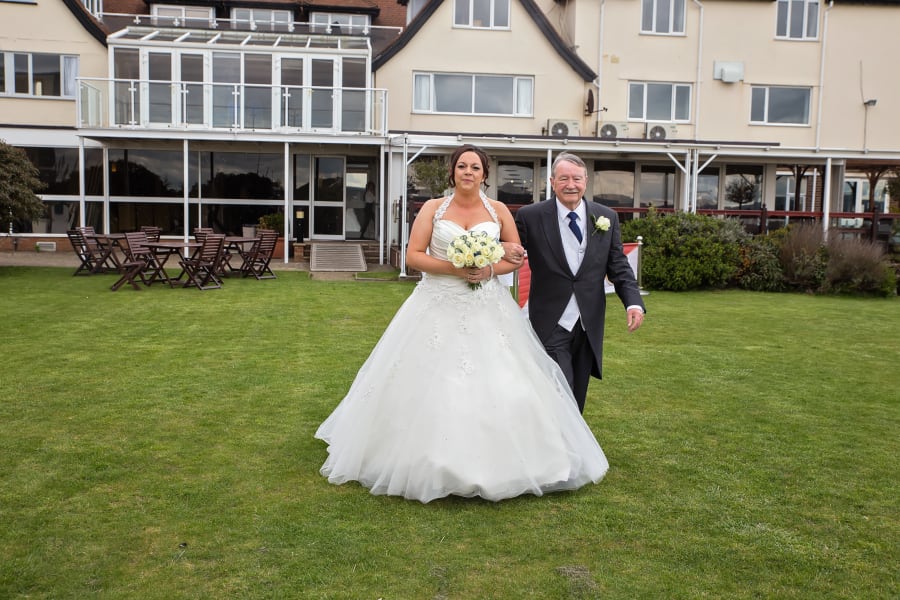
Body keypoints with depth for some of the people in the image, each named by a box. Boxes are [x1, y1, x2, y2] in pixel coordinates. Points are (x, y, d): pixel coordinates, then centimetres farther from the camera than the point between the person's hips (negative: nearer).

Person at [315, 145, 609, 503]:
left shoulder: (499, 211, 7)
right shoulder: (433, 208, 3)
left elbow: (517, 255, 10)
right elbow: (413, 256, -2)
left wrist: (490, 269, -10)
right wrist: (453, 268, -15)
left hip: (488, 308, 1)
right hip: (439, 307, -1)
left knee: (499, 383, -1)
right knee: (430, 383, -2)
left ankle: (496, 463, 15)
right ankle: (432, 463, 13)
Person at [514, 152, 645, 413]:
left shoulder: (606, 217, 4)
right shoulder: (530, 216, -6)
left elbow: (618, 267, 5)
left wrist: (633, 302, -10)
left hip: (589, 326, 4)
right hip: (551, 326, -4)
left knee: (577, 402, 16)